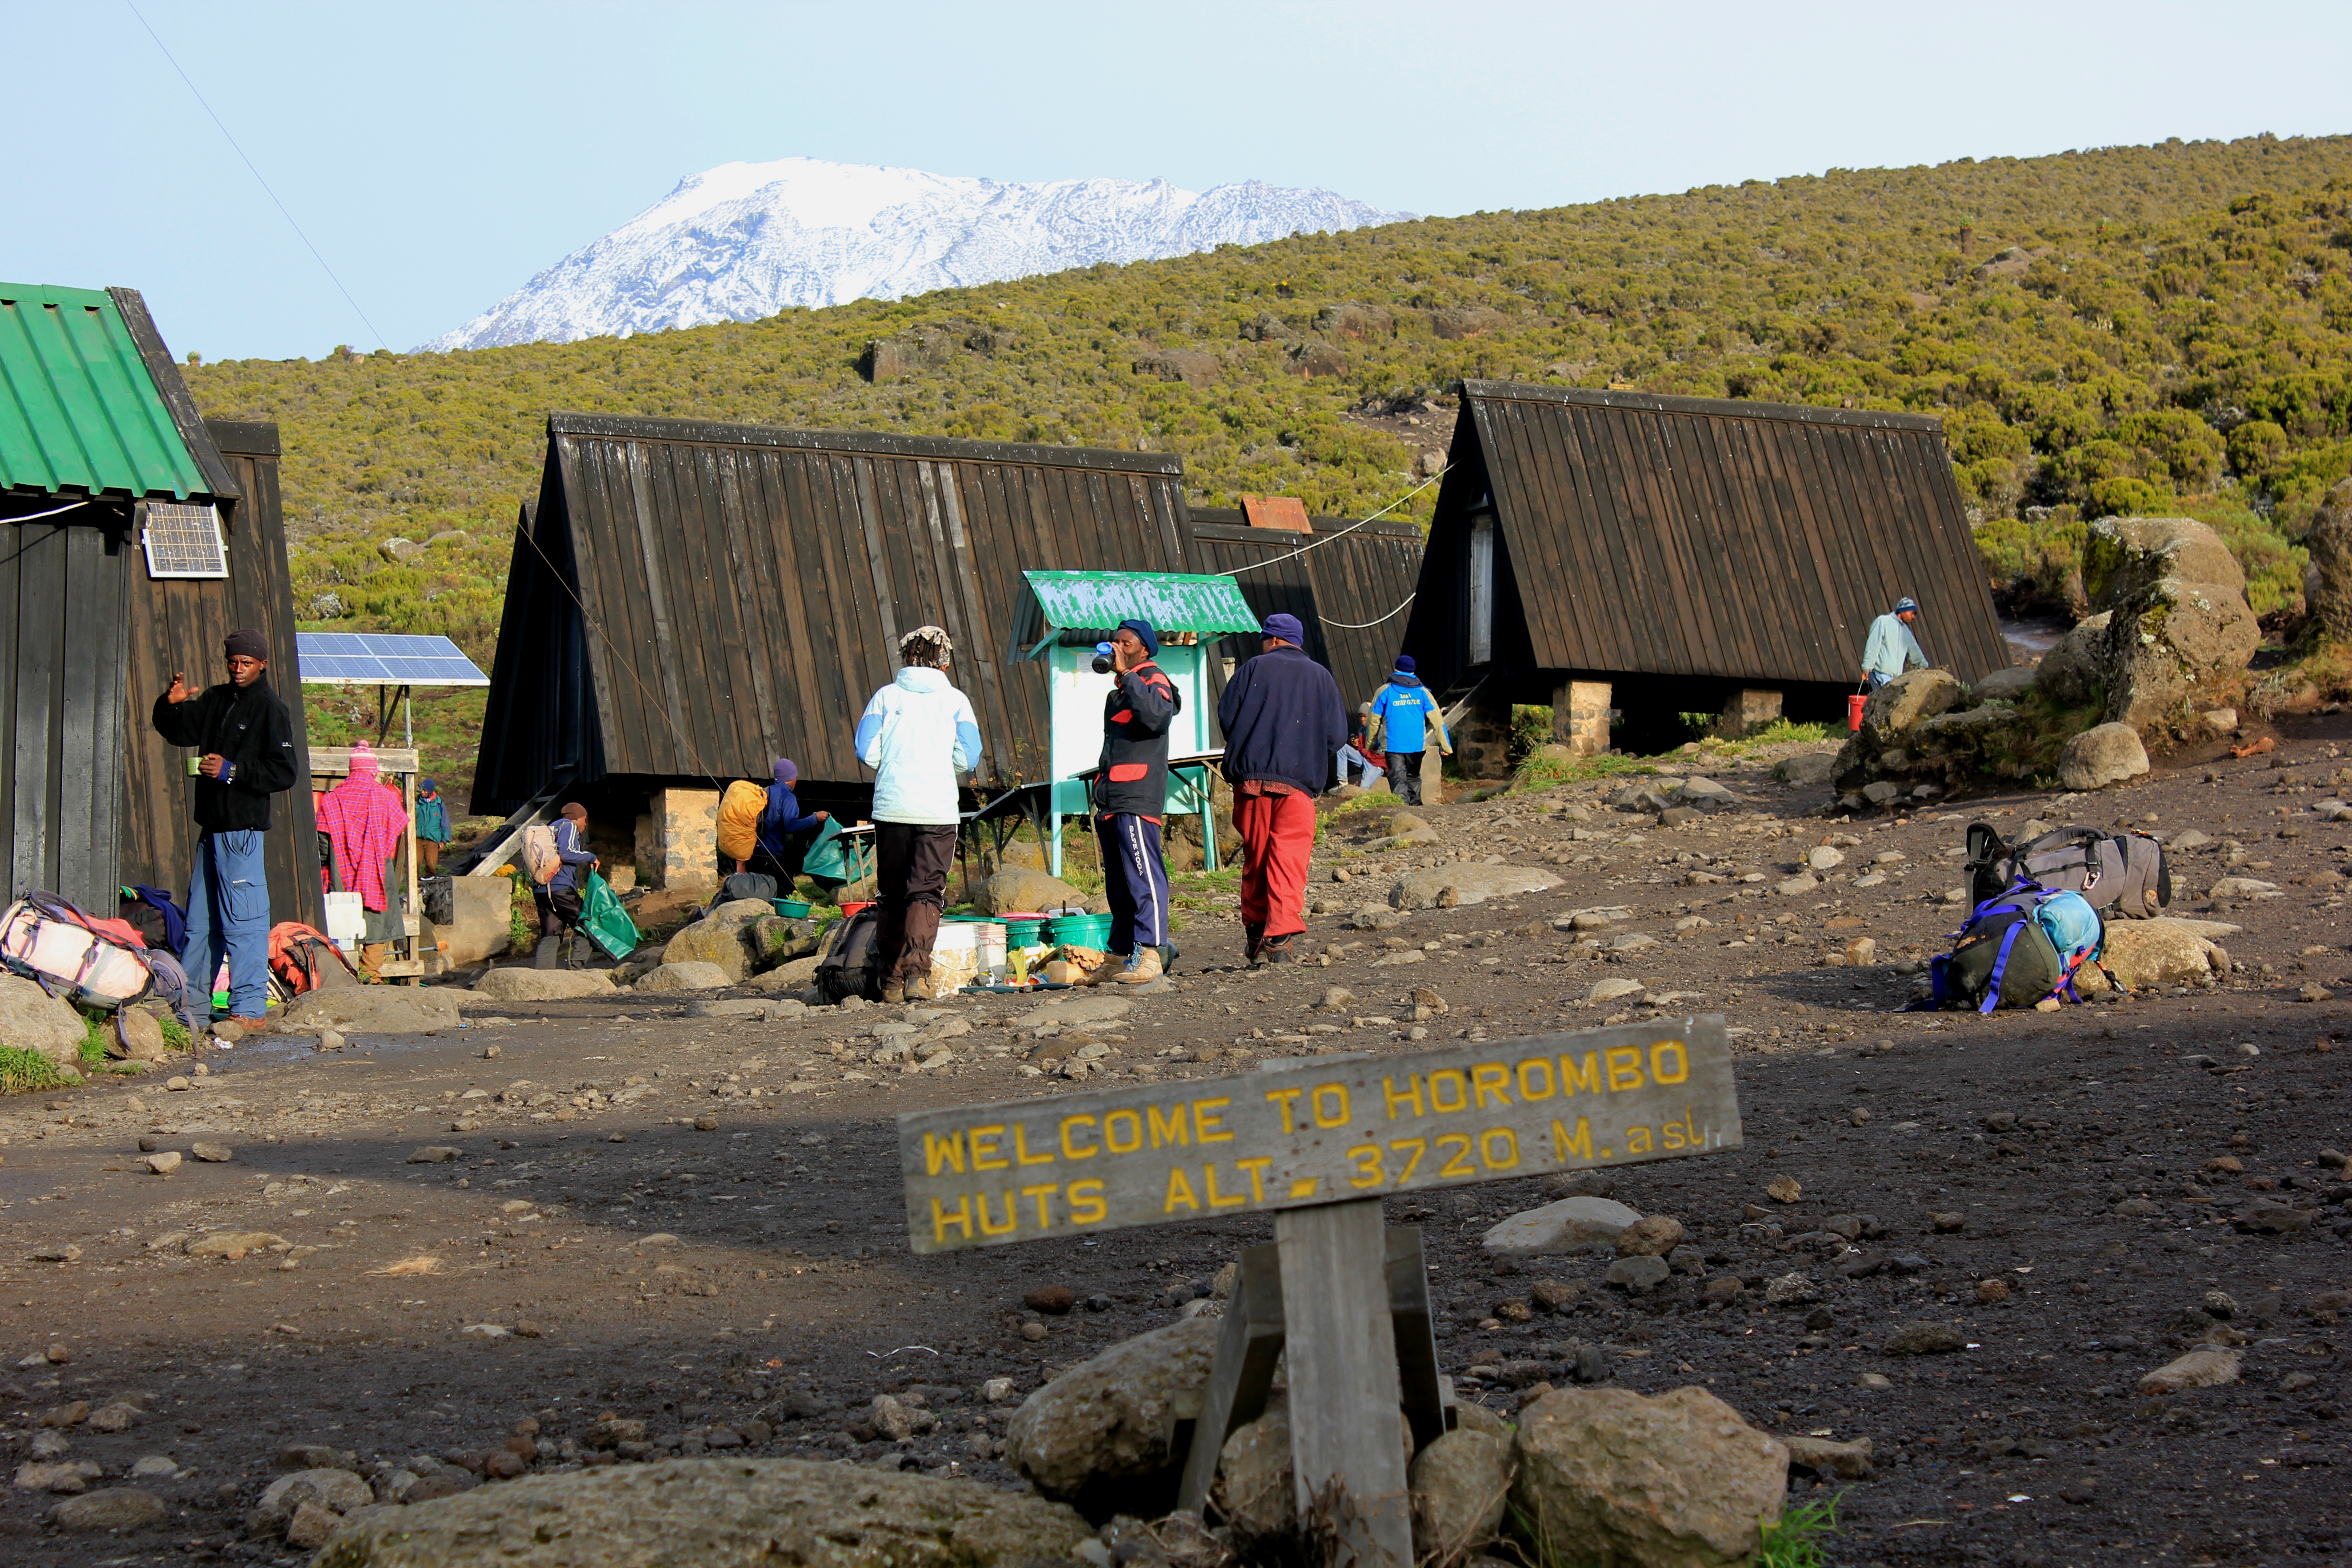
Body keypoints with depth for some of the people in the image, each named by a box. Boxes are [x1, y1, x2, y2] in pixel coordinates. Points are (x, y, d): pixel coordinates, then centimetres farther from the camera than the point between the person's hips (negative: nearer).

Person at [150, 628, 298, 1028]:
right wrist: (172, 704, 0)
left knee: (242, 919, -8)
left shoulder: (271, 709, -8)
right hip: (212, 826, 8)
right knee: (201, 919, 14)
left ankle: (250, 1007, -6)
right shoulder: (216, 700, 14)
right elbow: (178, 731, 20)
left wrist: (231, 770, -18)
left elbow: (283, 774, -13)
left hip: (242, 829, -8)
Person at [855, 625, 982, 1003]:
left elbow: (866, 752, -1)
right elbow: (967, 757, -1)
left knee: (892, 896, 11)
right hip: (937, 809, -1)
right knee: (926, 892, -5)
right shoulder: (955, 700, 5)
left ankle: (891, 979, 11)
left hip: (891, 806, 1)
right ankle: (917, 968, -25)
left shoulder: (887, 696, 6)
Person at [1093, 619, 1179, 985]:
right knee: (1118, 883, 10)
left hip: (1138, 800, -10)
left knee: (1143, 876, -14)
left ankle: (1150, 954, -19)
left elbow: (1158, 715, -24)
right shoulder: (1118, 691, 26)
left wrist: (1126, 674, -20)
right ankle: (1123, 953, 14)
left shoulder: (1154, 680, -1)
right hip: (1111, 799, 10)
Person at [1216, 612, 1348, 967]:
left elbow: (1225, 717, 3)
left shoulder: (1254, 669, 6)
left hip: (1251, 778, 0)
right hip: (1299, 780, 0)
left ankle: (1255, 935, 14)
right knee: (1289, 859, -5)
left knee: (1255, 858, 10)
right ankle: (1280, 936, -20)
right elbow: (1337, 736, 6)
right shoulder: (1320, 676, 9)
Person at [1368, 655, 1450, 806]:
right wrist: (1445, 745, 5)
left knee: (1398, 779, -5)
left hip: (1393, 746, -2)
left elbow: (1374, 720, 4)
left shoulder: (1385, 692, 0)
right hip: (1417, 745, 2)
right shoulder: (1423, 692, 5)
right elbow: (1437, 720, 2)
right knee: (1413, 777, 18)